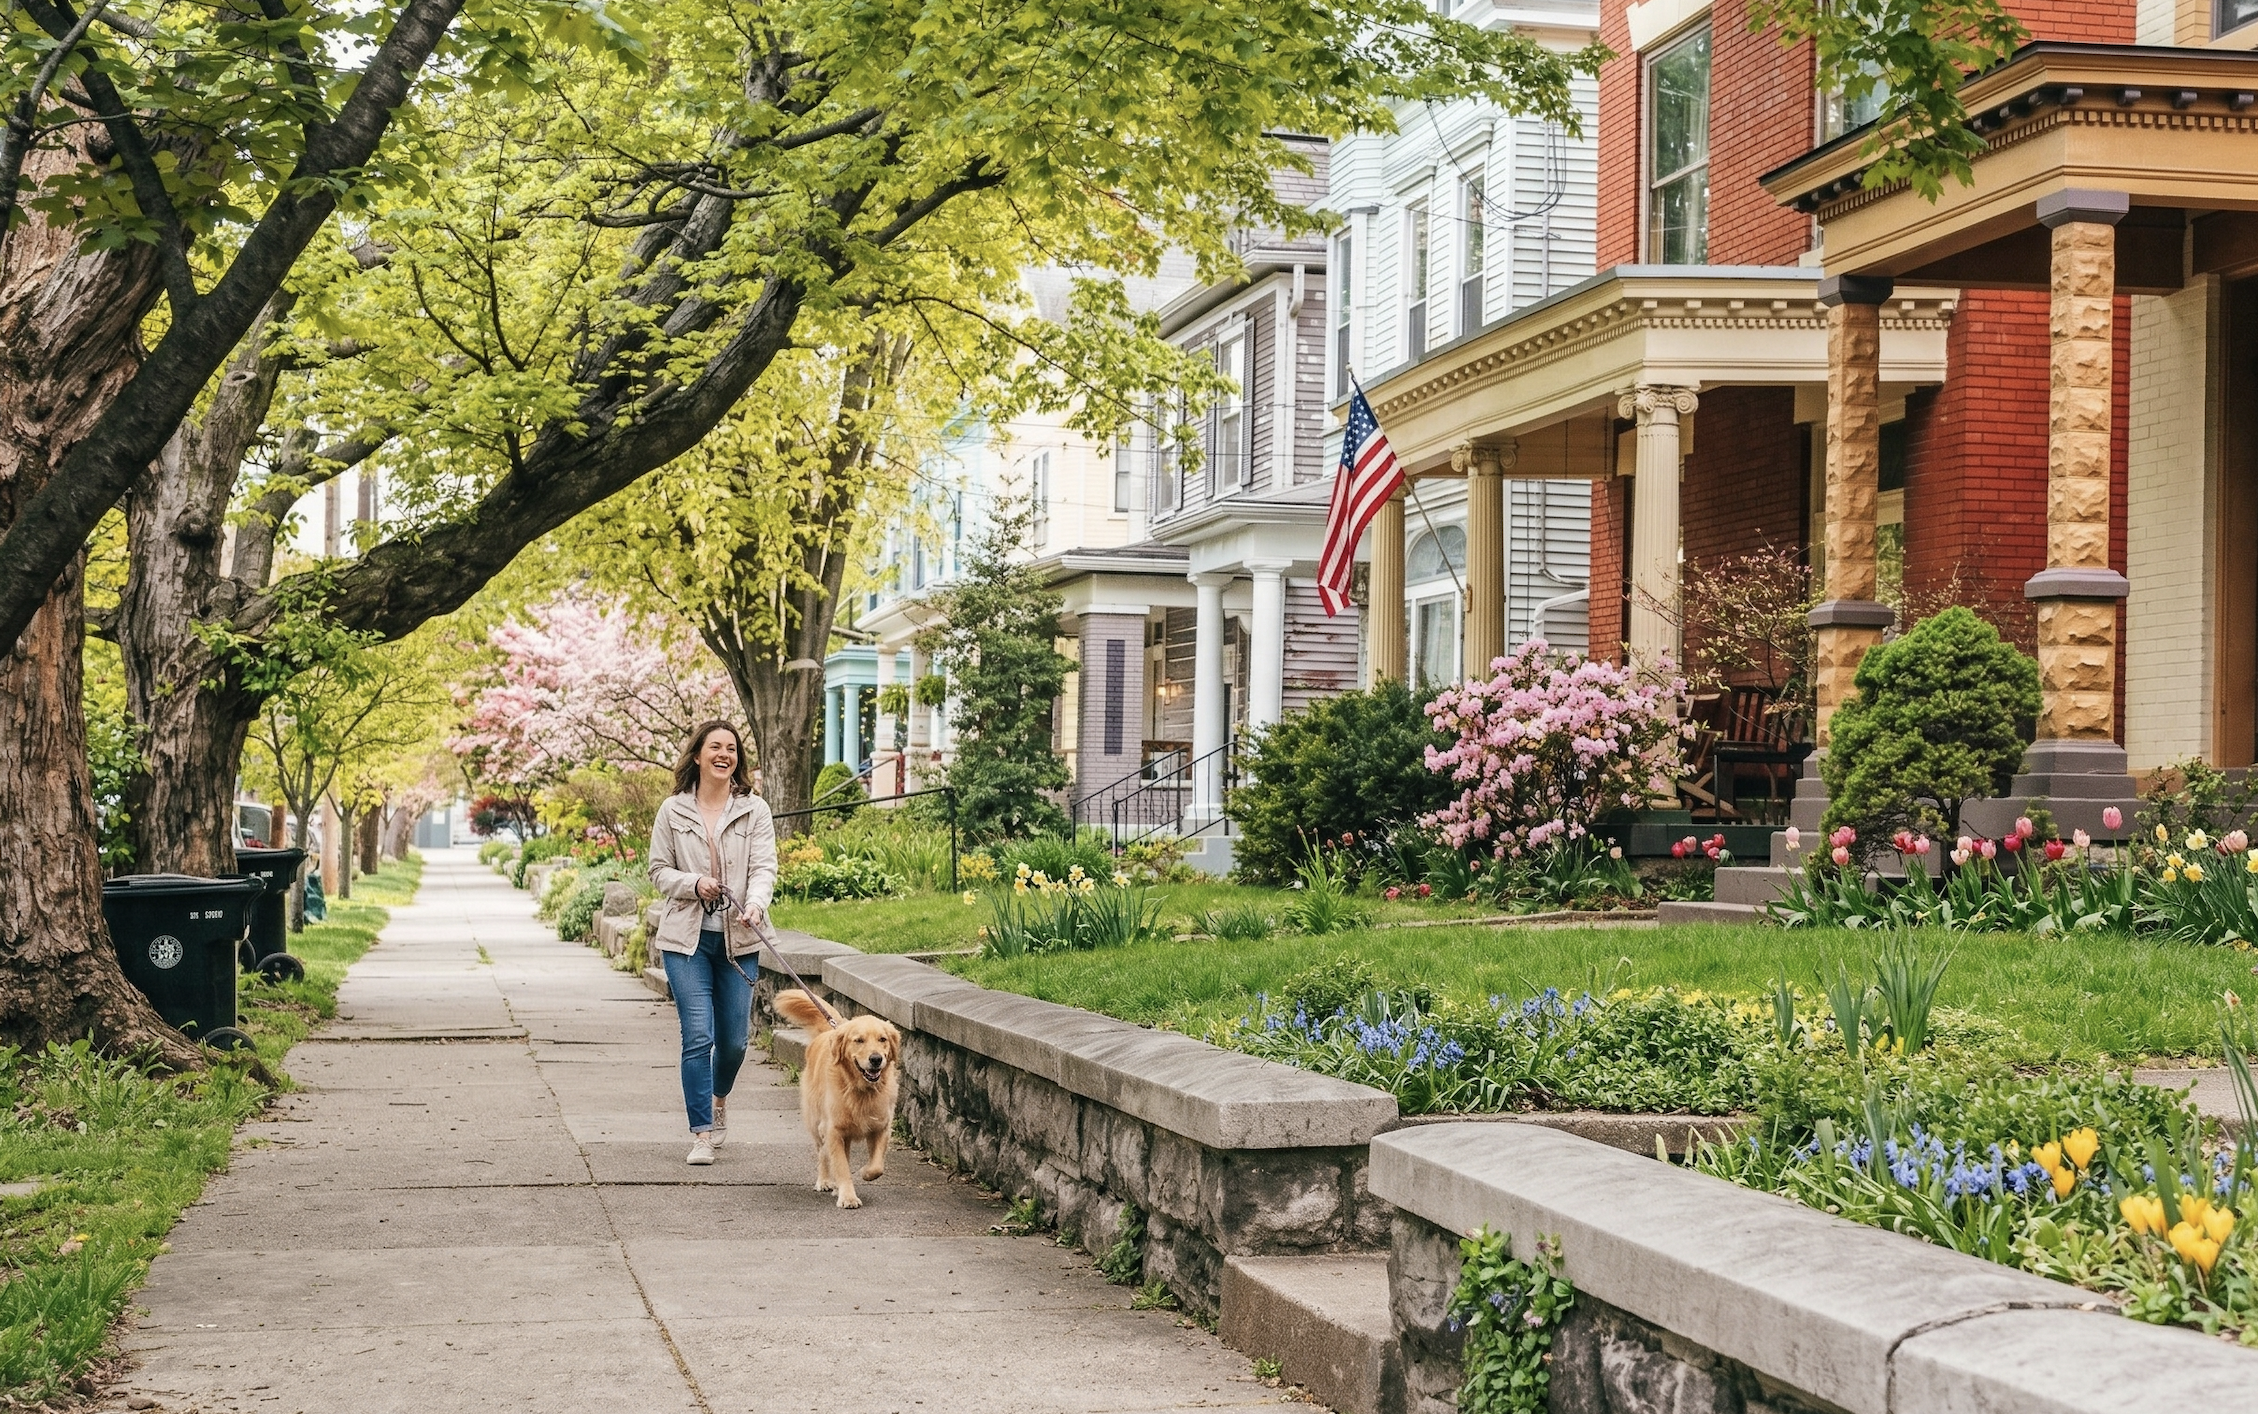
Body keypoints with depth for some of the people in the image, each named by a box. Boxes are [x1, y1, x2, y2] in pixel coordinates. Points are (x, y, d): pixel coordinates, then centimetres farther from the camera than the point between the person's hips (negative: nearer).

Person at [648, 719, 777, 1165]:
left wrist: (755, 905, -27)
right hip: (687, 939, -1)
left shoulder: (754, 810, 3)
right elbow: (659, 871, 7)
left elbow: (764, 867, -7)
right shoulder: (673, 811, 4)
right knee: (698, 1036, -10)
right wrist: (694, 883, -14)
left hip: (739, 940, 1)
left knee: (734, 1038, 7)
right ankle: (701, 1133, -3)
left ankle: (719, 1098, 39)